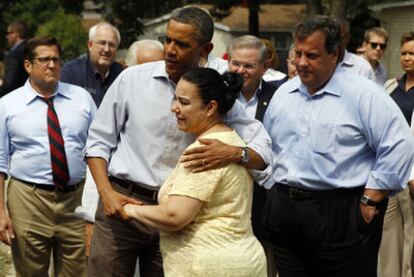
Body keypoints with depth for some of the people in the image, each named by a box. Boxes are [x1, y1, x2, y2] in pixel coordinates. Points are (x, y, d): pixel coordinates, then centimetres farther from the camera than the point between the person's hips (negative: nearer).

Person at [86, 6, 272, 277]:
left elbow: (263, 152, -3)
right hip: (122, 202, -1)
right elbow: (99, 141, 4)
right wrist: (107, 194, -9)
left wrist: (236, 153, -25)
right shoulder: (132, 79, -2)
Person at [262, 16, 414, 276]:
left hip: (342, 215, -5)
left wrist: (370, 201, -13)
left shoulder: (364, 94, -8)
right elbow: (267, 146, 21)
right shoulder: (283, 93, 11)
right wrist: (277, 195, 13)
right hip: (284, 211, 6)